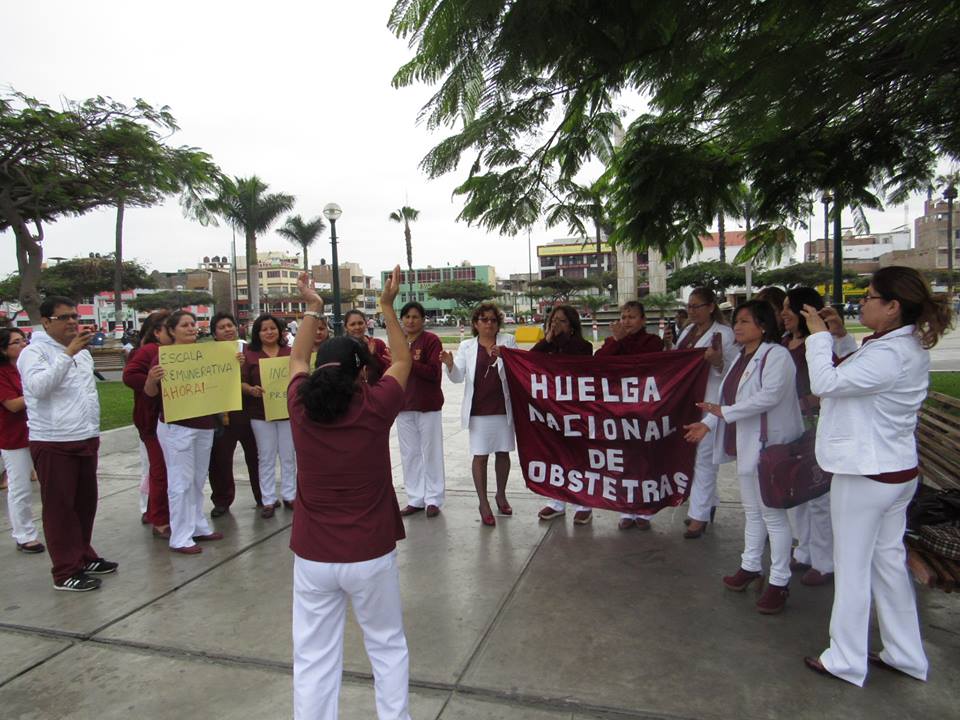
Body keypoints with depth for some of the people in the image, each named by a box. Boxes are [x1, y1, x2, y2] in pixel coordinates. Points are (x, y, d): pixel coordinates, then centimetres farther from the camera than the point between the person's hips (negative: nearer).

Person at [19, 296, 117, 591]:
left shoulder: (82, 351, 15)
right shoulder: (34, 352, -9)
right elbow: (38, 386, -27)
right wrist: (69, 353, -30)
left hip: (86, 439, 7)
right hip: (53, 443, -7)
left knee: (85, 503, 15)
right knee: (59, 508, 1)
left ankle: (83, 556, 29)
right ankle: (66, 572, 9)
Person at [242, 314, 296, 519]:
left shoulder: (290, 352, 6)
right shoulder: (249, 354, 1)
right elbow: (241, 382, -1)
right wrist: (251, 390, -21)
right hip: (261, 413, -1)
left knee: (288, 456, 8)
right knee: (266, 458, 5)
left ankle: (289, 496, 20)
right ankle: (268, 500, 14)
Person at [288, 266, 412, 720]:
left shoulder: (301, 408, -6)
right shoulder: (375, 408, -12)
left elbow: (297, 360, 15)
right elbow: (402, 361, 6)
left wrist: (311, 309, 22)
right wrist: (388, 306, 12)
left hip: (312, 557, 2)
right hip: (371, 555, -1)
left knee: (313, 659, 12)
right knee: (387, 649, 18)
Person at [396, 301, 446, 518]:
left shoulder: (431, 340, -7)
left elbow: (434, 373, -15)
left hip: (428, 405, -5)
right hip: (403, 405, 5)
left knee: (431, 452, 3)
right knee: (409, 454, 10)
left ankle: (433, 500, 15)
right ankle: (415, 499, 21)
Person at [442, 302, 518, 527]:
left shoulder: (507, 341, 4)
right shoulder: (466, 347, 4)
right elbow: (458, 377, -3)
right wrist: (450, 364, -24)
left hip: (503, 407, 1)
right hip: (478, 409, -1)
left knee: (502, 453, 12)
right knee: (480, 455, -1)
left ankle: (501, 495, 32)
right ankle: (483, 504, 11)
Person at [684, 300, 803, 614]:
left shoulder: (776, 355, -14)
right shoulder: (742, 357, 13)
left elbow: (770, 395, -26)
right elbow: (729, 397, 13)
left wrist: (725, 412, -23)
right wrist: (708, 423, 1)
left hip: (769, 446, -9)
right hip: (745, 445, 9)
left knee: (772, 513, 0)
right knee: (752, 510, 19)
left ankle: (779, 582, 12)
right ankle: (750, 565, 33)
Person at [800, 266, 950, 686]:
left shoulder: (889, 355, -24)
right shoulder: (911, 348, 7)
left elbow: (825, 382, -26)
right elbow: (855, 372, 16)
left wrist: (819, 335, -14)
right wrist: (836, 335, 7)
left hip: (865, 477, -10)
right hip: (898, 472, 10)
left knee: (852, 568, 4)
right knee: (889, 561, 20)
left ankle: (846, 661, 20)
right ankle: (905, 654, 33)